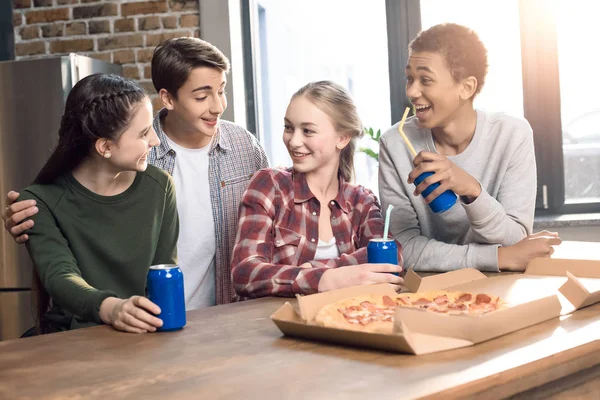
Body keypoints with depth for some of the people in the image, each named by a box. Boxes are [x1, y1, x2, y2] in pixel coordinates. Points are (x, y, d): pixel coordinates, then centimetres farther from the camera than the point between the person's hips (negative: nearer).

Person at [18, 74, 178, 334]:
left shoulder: (158, 187, 1)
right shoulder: (42, 201, -9)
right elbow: (60, 276, -22)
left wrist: (153, 316, -21)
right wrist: (111, 308, -44)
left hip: (145, 337, 2)